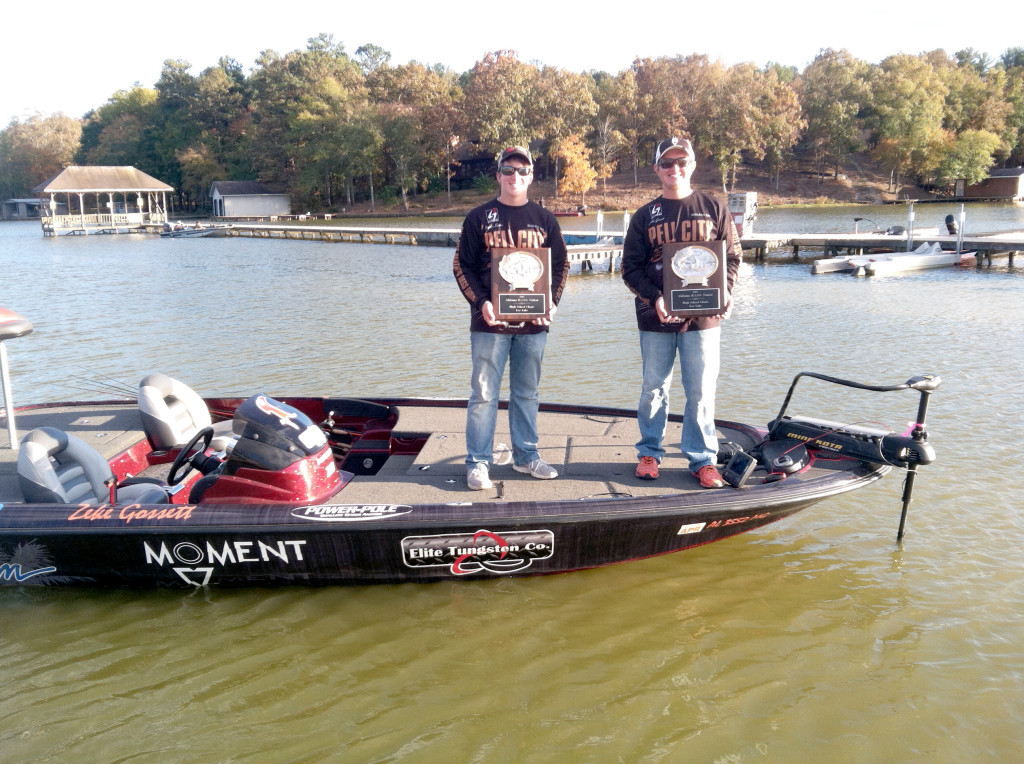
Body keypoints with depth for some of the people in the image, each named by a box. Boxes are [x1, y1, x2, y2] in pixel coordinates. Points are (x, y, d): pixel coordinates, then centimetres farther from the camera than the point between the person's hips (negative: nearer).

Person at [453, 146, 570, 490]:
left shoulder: (544, 219, 10)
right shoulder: (479, 217, 3)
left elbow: (560, 265, 11)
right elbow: (462, 266, 1)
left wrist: (551, 302, -4)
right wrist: (481, 302, -12)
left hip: (533, 323, 3)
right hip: (490, 322, -2)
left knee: (526, 393, 11)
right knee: (484, 394, -1)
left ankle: (526, 455, 22)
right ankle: (478, 462, 6)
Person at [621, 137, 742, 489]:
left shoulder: (713, 208, 6)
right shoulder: (645, 215, 7)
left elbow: (732, 256, 7)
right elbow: (631, 267, 3)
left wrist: (725, 294, -11)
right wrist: (655, 298, -13)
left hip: (703, 316, -1)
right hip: (656, 318, 1)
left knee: (701, 391, 2)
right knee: (654, 388, 8)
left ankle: (703, 459, 13)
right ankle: (649, 453, 23)